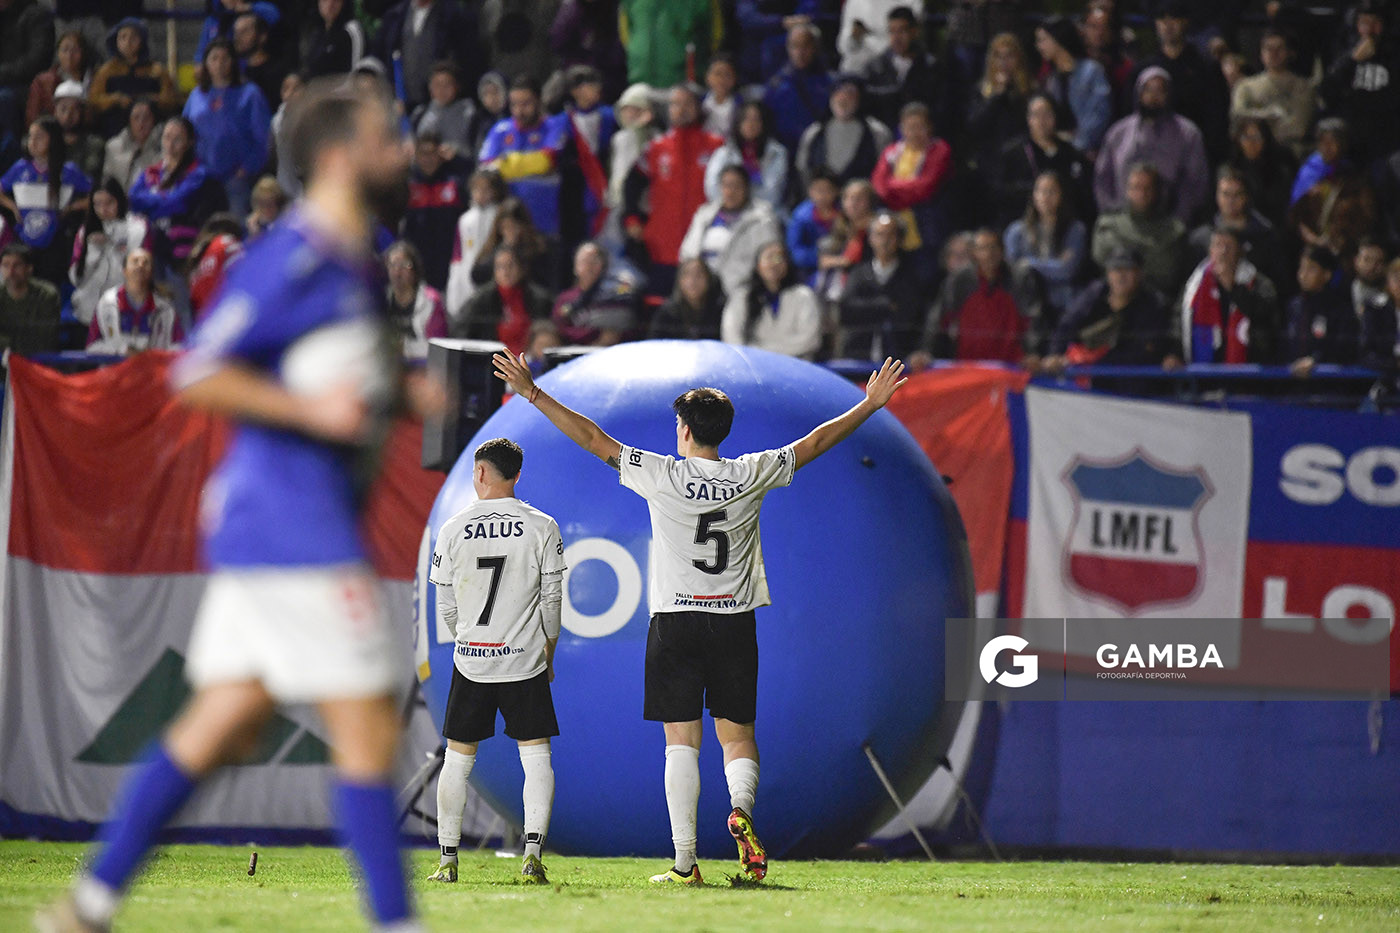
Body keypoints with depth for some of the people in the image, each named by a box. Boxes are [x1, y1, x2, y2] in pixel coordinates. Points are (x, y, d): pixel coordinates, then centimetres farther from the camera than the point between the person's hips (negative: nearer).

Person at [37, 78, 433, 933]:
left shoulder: (350, 266, 16)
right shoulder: (293, 260, -14)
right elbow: (198, 377, -17)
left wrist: (394, 395, 13)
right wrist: (311, 410, -22)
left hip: (267, 530, 10)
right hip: (297, 530, -10)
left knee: (221, 726, 10)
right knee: (368, 731, -7)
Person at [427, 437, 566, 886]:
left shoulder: (453, 529, -1)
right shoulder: (542, 527, -4)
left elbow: (446, 608, 5)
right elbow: (552, 601, 0)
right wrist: (548, 655, 14)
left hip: (470, 663, 1)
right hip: (525, 662, -1)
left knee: (458, 757, 10)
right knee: (536, 754, 4)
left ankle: (448, 859, 12)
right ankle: (532, 853, -9)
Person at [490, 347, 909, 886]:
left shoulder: (661, 477, -8)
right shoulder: (752, 475, -1)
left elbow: (592, 439, -5)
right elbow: (815, 443, 9)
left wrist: (533, 394, 1)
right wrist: (871, 405, 21)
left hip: (676, 623, -2)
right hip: (735, 621, 2)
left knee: (681, 740, 0)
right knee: (737, 732, 9)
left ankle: (684, 862, -4)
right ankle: (741, 807, -23)